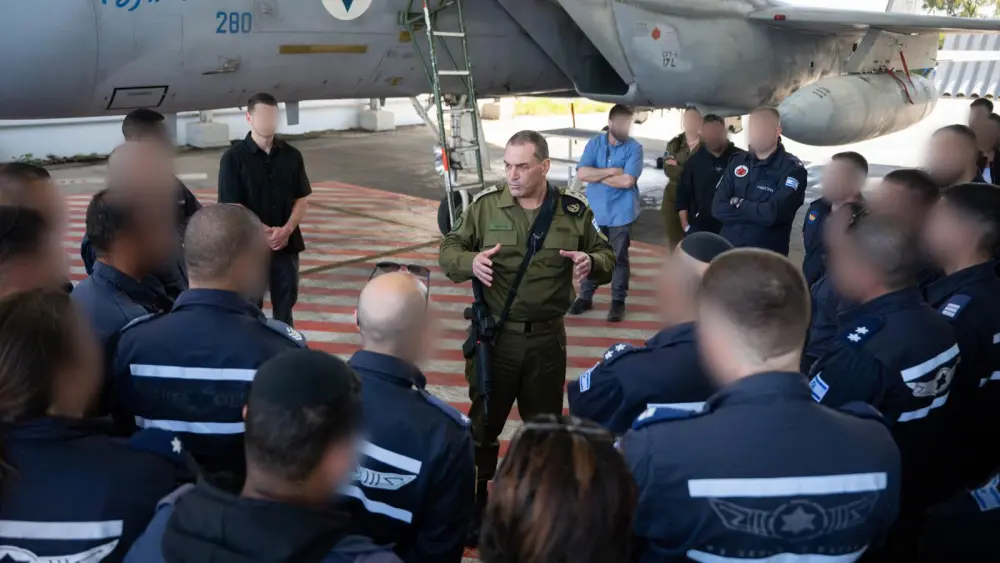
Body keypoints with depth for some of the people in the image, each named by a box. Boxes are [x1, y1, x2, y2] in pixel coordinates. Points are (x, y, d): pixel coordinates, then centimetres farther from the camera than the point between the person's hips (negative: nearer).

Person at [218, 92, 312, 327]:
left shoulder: (291, 155, 4)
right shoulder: (233, 158, -7)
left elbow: (301, 199, 5)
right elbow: (232, 207, -10)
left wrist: (286, 231, -11)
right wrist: (267, 233, -17)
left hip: (286, 245, 3)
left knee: (285, 306, 12)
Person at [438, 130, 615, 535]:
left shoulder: (573, 211, -2)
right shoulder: (485, 205, -6)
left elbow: (608, 259, 6)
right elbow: (448, 251, 0)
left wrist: (591, 263, -19)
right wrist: (469, 261, -23)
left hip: (547, 338, 1)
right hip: (494, 335, -1)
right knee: (484, 420, 11)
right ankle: (474, 495, 30)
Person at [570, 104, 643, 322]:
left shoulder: (634, 148, -7)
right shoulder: (594, 143, 1)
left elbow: (627, 180, -19)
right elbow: (582, 173, -10)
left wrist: (597, 176, -10)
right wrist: (611, 171, -16)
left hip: (621, 213, -3)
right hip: (595, 212, 3)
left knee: (619, 258, 7)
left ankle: (618, 301, 16)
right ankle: (585, 297, 24)